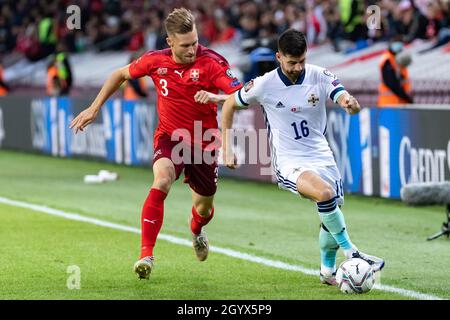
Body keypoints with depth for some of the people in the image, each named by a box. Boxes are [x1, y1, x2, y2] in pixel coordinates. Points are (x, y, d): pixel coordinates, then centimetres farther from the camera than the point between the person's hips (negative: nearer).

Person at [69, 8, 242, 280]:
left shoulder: (211, 62, -18)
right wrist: (94, 108, 10)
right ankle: (147, 255, -30)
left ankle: (197, 231, 55)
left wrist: (214, 97, -45)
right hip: (169, 137, 0)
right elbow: (121, 75, 10)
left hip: (204, 143, 0)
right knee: (162, 181, -31)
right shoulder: (155, 61, -9)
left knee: (204, 208, 14)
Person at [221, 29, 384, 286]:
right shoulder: (264, 85, -11)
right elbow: (230, 106, 4)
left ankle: (328, 270, 31)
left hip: (321, 156, 4)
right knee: (325, 193, -31)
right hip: (289, 163, -4)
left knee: (333, 213, 5)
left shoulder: (320, 76, -7)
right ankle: (351, 253, -20)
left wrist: (350, 103, -44)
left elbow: (348, 103, -19)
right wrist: (227, 149, 0)